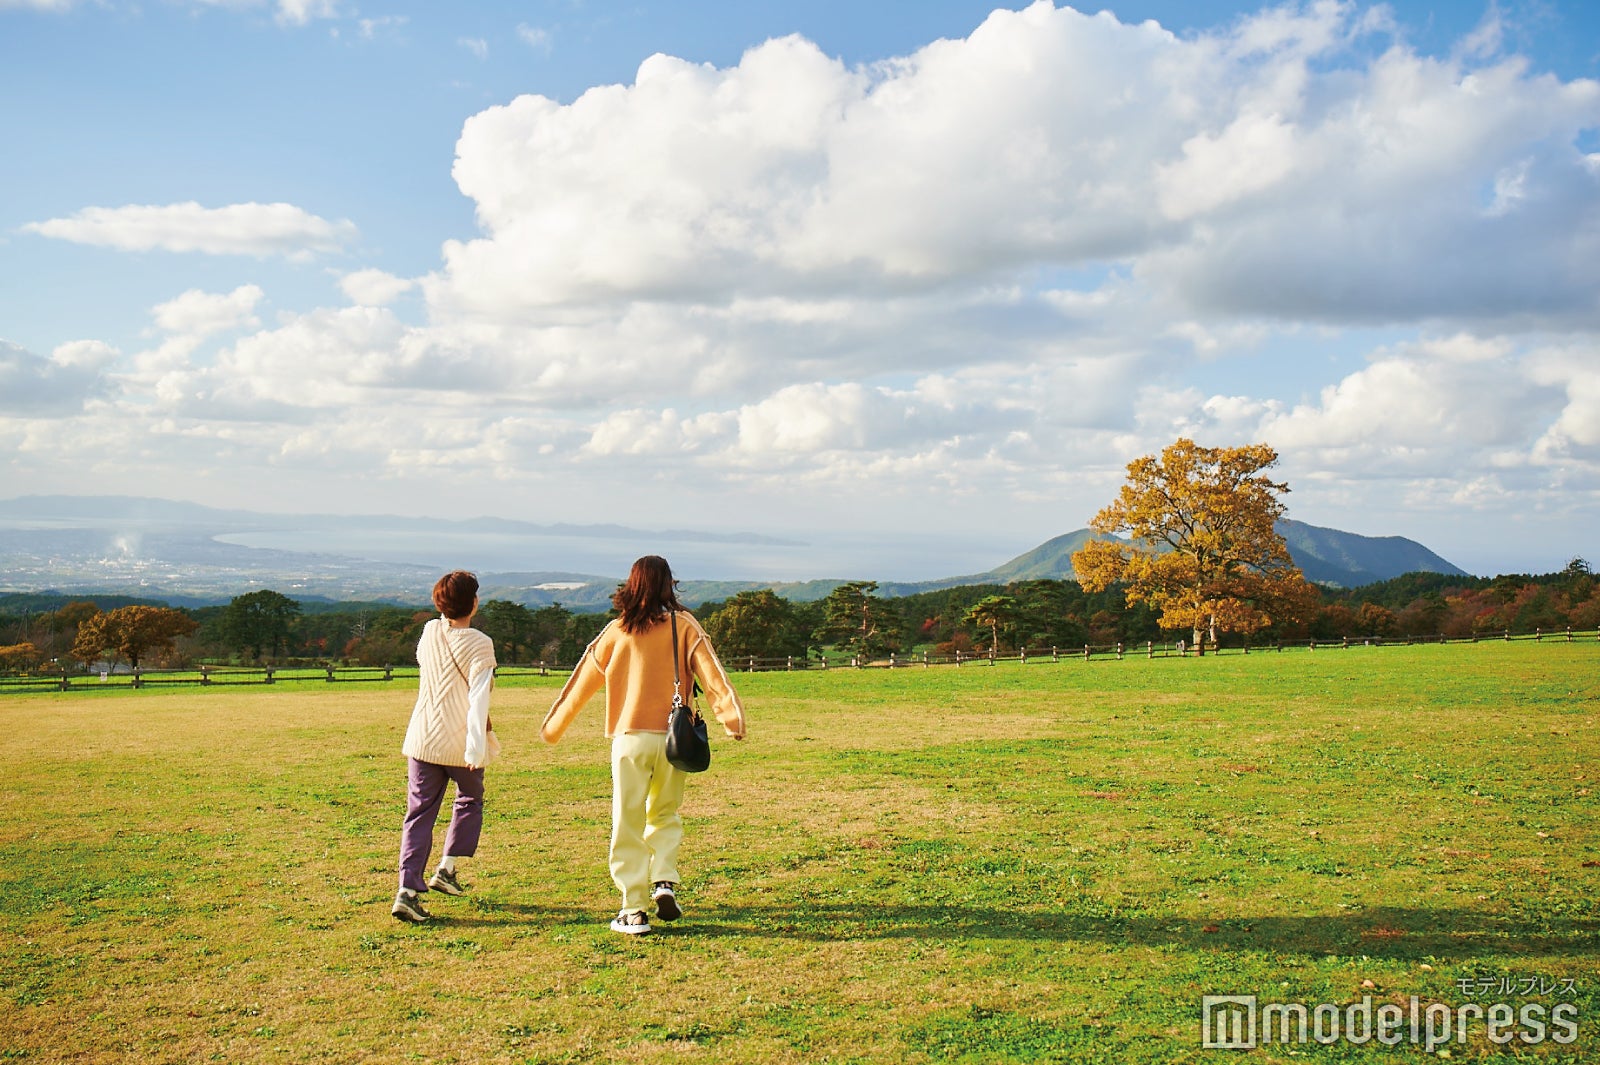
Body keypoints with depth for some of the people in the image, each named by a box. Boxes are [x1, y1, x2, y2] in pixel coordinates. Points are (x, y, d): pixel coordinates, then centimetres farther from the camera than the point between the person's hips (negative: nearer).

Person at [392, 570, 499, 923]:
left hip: (423, 739, 4)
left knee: (419, 813, 5)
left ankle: (407, 890, -6)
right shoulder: (479, 643, -11)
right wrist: (477, 746, -24)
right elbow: (479, 697, -19)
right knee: (470, 801, 22)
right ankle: (447, 869, 15)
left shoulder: (429, 632, 3)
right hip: (459, 744, -4)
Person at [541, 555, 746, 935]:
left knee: (628, 824, 6)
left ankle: (633, 910, 4)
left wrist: (553, 726, 20)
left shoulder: (617, 630, 3)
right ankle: (665, 882, 0)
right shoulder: (684, 625, 0)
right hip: (673, 737, 1)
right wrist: (733, 716, -16)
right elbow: (711, 672, -11)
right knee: (665, 815, 20)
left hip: (630, 737, -1)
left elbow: (583, 680, 10)